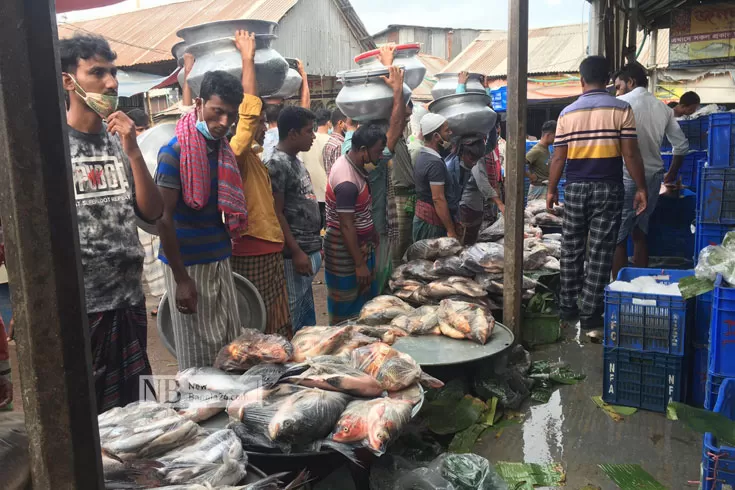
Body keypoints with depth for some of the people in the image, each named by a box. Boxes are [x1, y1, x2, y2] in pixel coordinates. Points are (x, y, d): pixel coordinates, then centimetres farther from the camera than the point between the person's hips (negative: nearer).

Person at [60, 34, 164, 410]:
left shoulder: (120, 140, 8)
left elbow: (152, 213, 2)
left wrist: (132, 151, -9)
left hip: (129, 300, 5)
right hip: (74, 308, -4)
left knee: (133, 409, 15)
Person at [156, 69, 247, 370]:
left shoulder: (225, 149, 8)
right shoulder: (174, 153, -14)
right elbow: (164, 219, -15)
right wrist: (181, 279, -16)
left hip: (220, 261, 7)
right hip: (187, 265, -7)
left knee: (230, 346, 12)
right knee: (198, 357, 4)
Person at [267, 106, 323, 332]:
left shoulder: (295, 161, 13)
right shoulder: (277, 164, -15)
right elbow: (276, 213, -18)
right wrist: (296, 252, -19)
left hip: (309, 248, 9)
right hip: (296, 253, -9)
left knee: (306, 308, 18)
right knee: (294, 311, 0)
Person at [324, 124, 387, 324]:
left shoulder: (354, 165, 3)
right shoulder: (347, 182, -28)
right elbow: (347, 226, -26)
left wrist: (373, 231, 23)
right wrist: (359, 264, -22)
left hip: (361, 245, 10)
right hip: (346, 251, -10)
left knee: (367, 297, 21)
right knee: (346, 309, 4)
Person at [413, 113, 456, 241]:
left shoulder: (422, 155, 9)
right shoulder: (435, 163, -21)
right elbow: (438, 199, -23)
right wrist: (451, 231, -20)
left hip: (421, 217, 9)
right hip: (432, 224, -9)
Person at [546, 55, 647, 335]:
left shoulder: (567, 113, 4)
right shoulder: (621, 109, -3)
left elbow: (559, 157, 3)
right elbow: (630, 154, -7)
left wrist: (552, 189, 12)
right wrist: (641, 188, 0)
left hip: (575, 187, 2)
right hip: (607, 187, -2)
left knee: (572, 249, 11)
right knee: (600, 251, 1)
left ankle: (568, 308, 18)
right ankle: (590, 314, 3)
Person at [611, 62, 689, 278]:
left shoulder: (621, 104, -6)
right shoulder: (663, 108, 11)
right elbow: (682, 145, 14)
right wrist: (671, 175, 26)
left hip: (627, 178, -6)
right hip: (653, 177, 6)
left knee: (618, 238, -1)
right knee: (640, 233, 16)